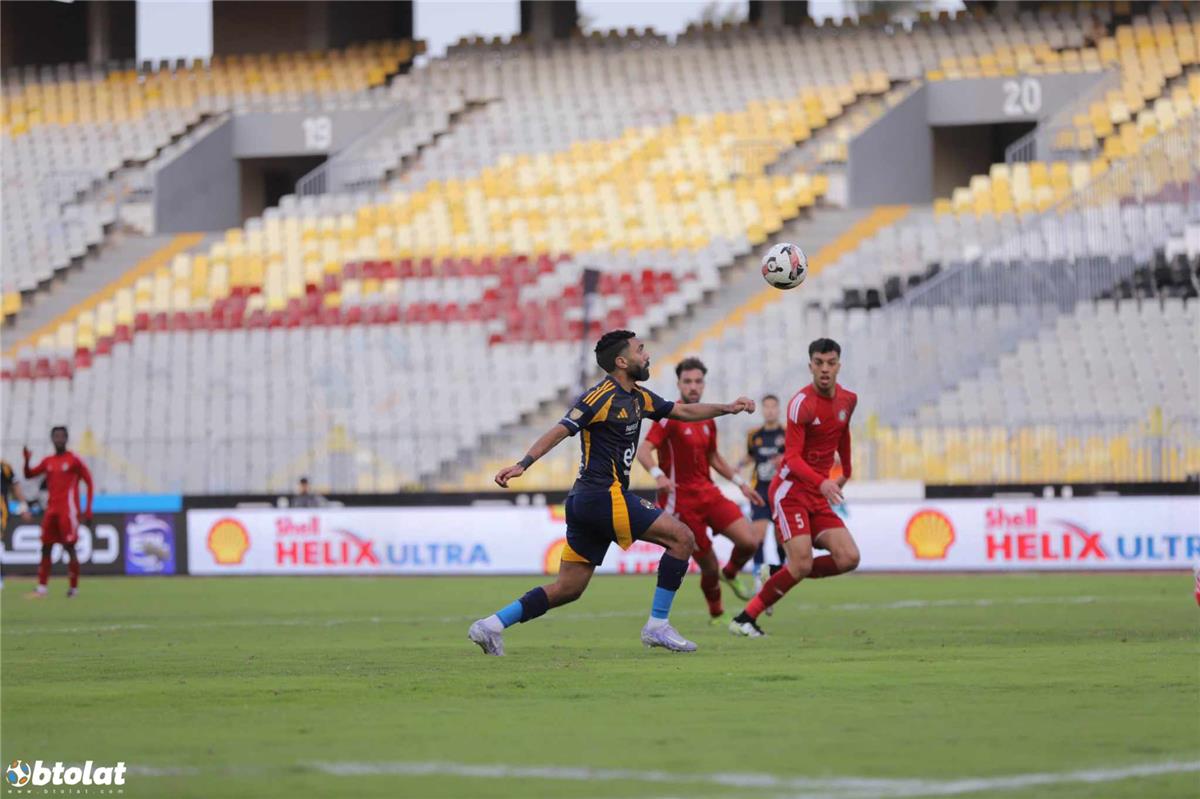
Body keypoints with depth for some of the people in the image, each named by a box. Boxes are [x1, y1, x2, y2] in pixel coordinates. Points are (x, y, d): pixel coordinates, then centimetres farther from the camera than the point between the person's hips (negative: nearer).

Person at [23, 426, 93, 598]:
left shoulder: (73, 460, -2)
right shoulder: (48, 462, 14)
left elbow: (89, 482, -2)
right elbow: (28, 475, 16)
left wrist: (88, 510, -8)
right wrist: (27, 461, -5)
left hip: (68, 510, -6)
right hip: (51, 510, 6)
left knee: (69, 547, -8)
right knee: (45, 547, 3)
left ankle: (74, 587, -1)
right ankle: (41, 588, 4)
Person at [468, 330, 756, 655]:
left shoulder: (638, 398, 17)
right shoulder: (601, 397, -12)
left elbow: (683, 411, 29)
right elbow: (561, 430, -20)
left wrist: (726, 408, 20)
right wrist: (522, 464, -30)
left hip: (586, 502, 10)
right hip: (604, 495, -10)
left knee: (568, 589, 8)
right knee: (681, 537, -6)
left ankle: (491, 625, 5)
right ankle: (657, 626, -4)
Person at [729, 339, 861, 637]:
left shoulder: (848, 400, 6)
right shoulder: (802, 403, -16)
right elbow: (792, 457, -21)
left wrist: (846, 472, 36)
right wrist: (821, 483, -36)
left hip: (819, 494, 7)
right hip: (791, 490, -7)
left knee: (848, 559, -8)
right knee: (802, 564, -19)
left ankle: (781, 576, 9)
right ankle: (745, 619, -8)